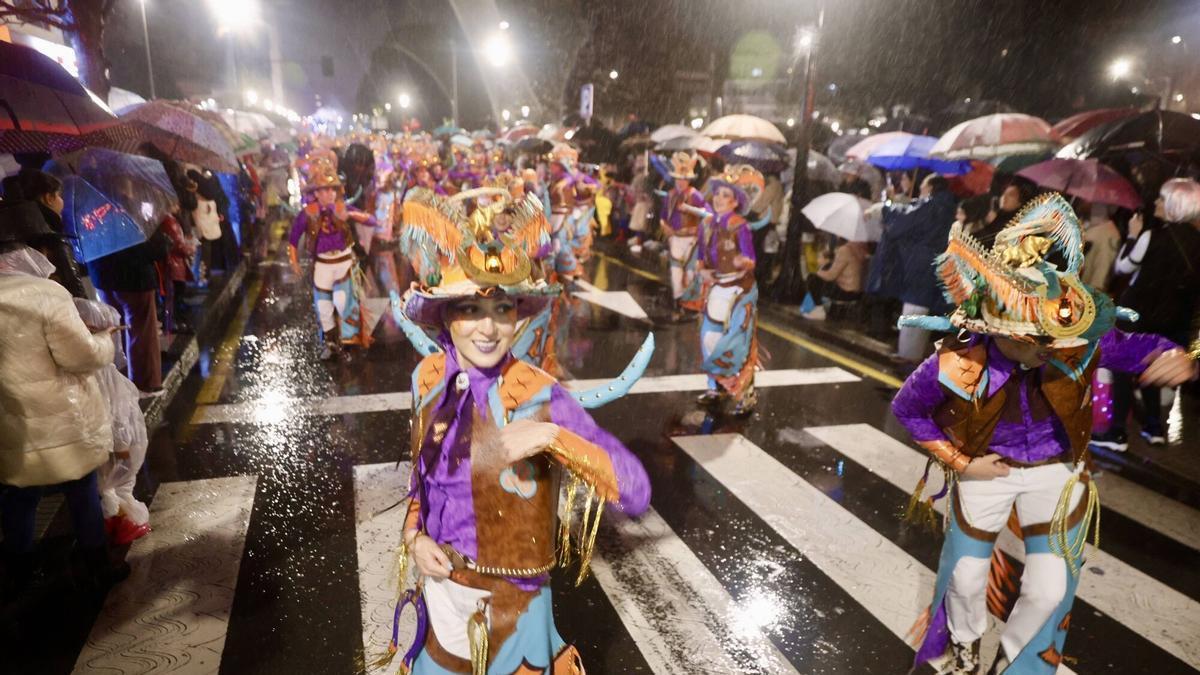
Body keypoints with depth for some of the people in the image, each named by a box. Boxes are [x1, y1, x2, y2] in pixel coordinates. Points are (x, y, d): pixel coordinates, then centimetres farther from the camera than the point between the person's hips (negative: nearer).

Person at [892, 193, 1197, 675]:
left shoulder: (1078, 344, -29)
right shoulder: (956, 366, -33)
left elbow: (1138, 348, -10)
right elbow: (906, 409, -14)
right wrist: (959, 460, -14)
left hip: (1056, 470, 2)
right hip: (986, 469, -1)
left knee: (1048, 589, 6)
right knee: (967, 577, 15)